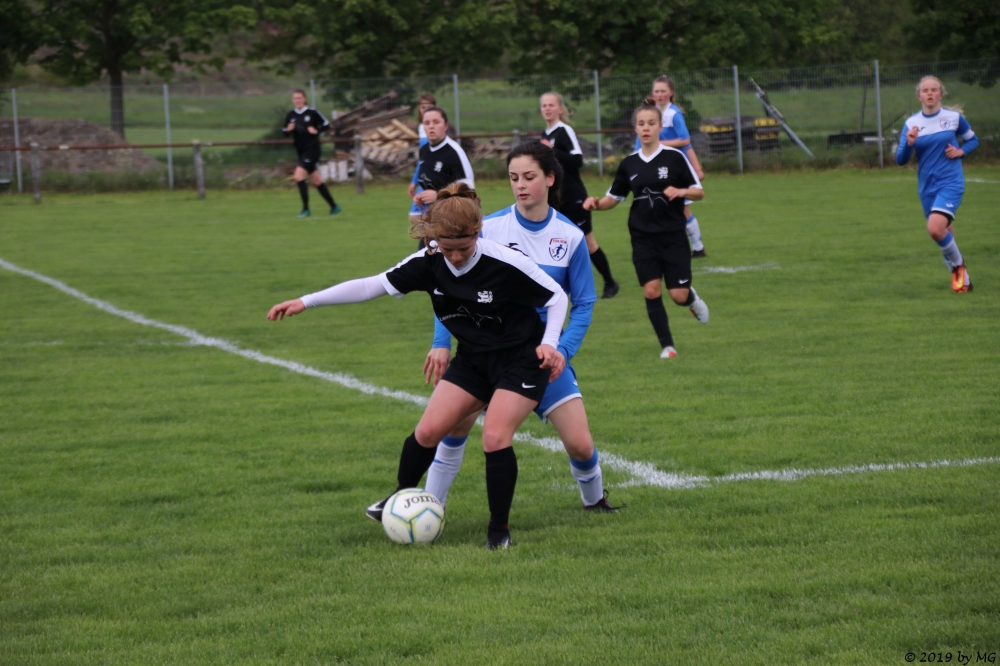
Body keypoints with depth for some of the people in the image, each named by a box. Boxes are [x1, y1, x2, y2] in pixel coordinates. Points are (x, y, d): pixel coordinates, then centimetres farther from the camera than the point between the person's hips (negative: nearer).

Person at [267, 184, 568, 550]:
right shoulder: (429, 263, -14)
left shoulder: (506, 263, -27)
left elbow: (556, 296, -13)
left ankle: (499, 529, -2)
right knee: (428, 430, -3)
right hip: (474, 359, 5)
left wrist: (549, 343, -28)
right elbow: (372, 286, -7)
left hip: (522, 359, -5)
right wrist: (306, 301, -10)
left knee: (495, 437, -19)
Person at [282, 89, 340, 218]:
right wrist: (288, 130, -9)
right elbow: (285, 132, 13)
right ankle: (334, 206, 22)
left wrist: (317, 131, -14)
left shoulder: (312, 113, -7)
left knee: (298, 176, -18)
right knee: (317, 182, 11)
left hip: (312, 149, -6)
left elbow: (326, 125, 2)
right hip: (301, 151, 6)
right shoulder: (291, 115, 6)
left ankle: (306, 209, -13)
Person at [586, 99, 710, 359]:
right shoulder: (629, 164, 4)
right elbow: (614, 197, 13)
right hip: (643, 239, 2)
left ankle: (692, 299, 33)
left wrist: (681, 191, -23)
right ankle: (667, 345, 4)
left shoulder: (674, 158, -5)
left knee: (678, 295, -5)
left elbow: (699, 192, -2)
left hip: (673, 237, -2)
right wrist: (596, 203, -8)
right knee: (651, 290, -9)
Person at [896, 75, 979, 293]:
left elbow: (973, 140, 14)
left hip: (951, 183, -3)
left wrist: (961, 151, -7)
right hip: (927, 186, 3)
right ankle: (961, 276, 31)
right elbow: (900, 160, -3)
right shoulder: (911, 123, 0)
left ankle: (957, 264, 3)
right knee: (944, 233, 11)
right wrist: (909, 143, -23)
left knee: (935, 228, -23)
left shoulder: (954, 117, -2)